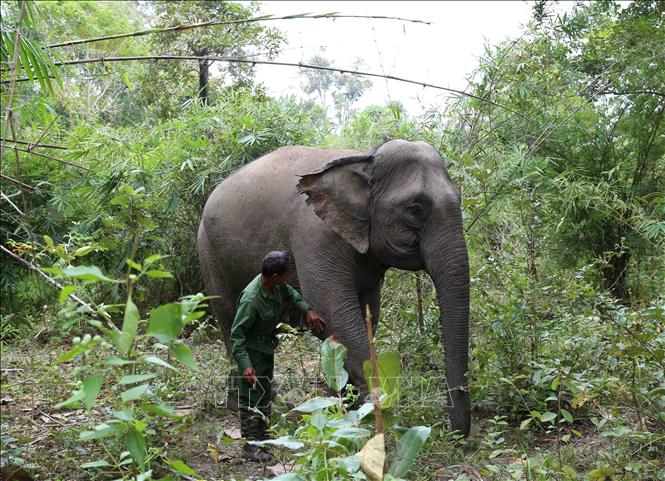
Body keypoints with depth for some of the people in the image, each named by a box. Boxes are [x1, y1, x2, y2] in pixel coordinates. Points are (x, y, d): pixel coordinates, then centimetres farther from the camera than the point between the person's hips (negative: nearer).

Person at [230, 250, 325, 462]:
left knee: (266, 393, 18)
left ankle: (263, 438, 32)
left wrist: (308, 310, 0)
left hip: (268, 346, 9)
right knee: (250, 397, -5)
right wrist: (245, 365, -33)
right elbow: (237, 334, -29)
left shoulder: (277, 285, -12)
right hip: (251, 348, -9)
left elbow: (290, 293, 13)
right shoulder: (251, 299, -35)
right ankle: (251, 446, 3)